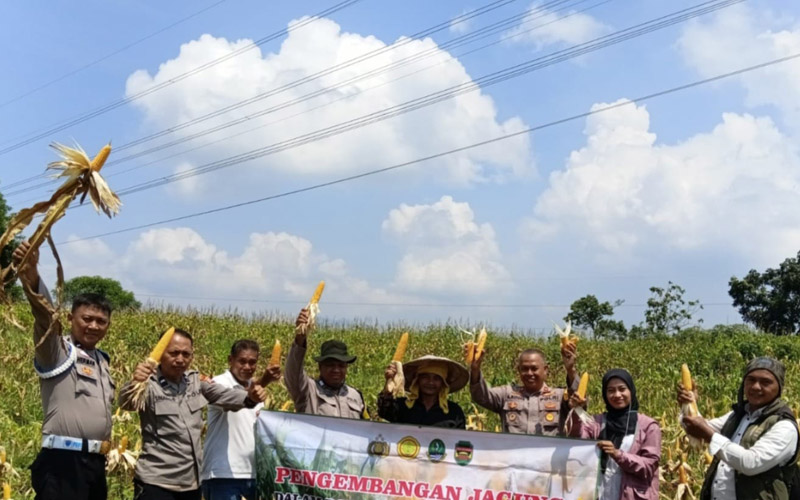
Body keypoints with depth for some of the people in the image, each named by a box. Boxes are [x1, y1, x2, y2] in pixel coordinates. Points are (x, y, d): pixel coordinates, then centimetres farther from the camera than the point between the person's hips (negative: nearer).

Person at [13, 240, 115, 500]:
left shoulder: (102, 360, 17)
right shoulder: (57, 352, -5)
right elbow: (45, 316, -26)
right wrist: (31, 277, -44)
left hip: (95, 462, 8)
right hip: (63, 462, -8)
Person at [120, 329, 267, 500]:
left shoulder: (196, 381, 6)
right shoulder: (149, 384, -12)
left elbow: (224, 395, -1)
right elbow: (126, 404, -29)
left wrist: (250, 398, -22)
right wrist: (135, 383, -51)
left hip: (192, 482, 6)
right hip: (157, 482, -6)